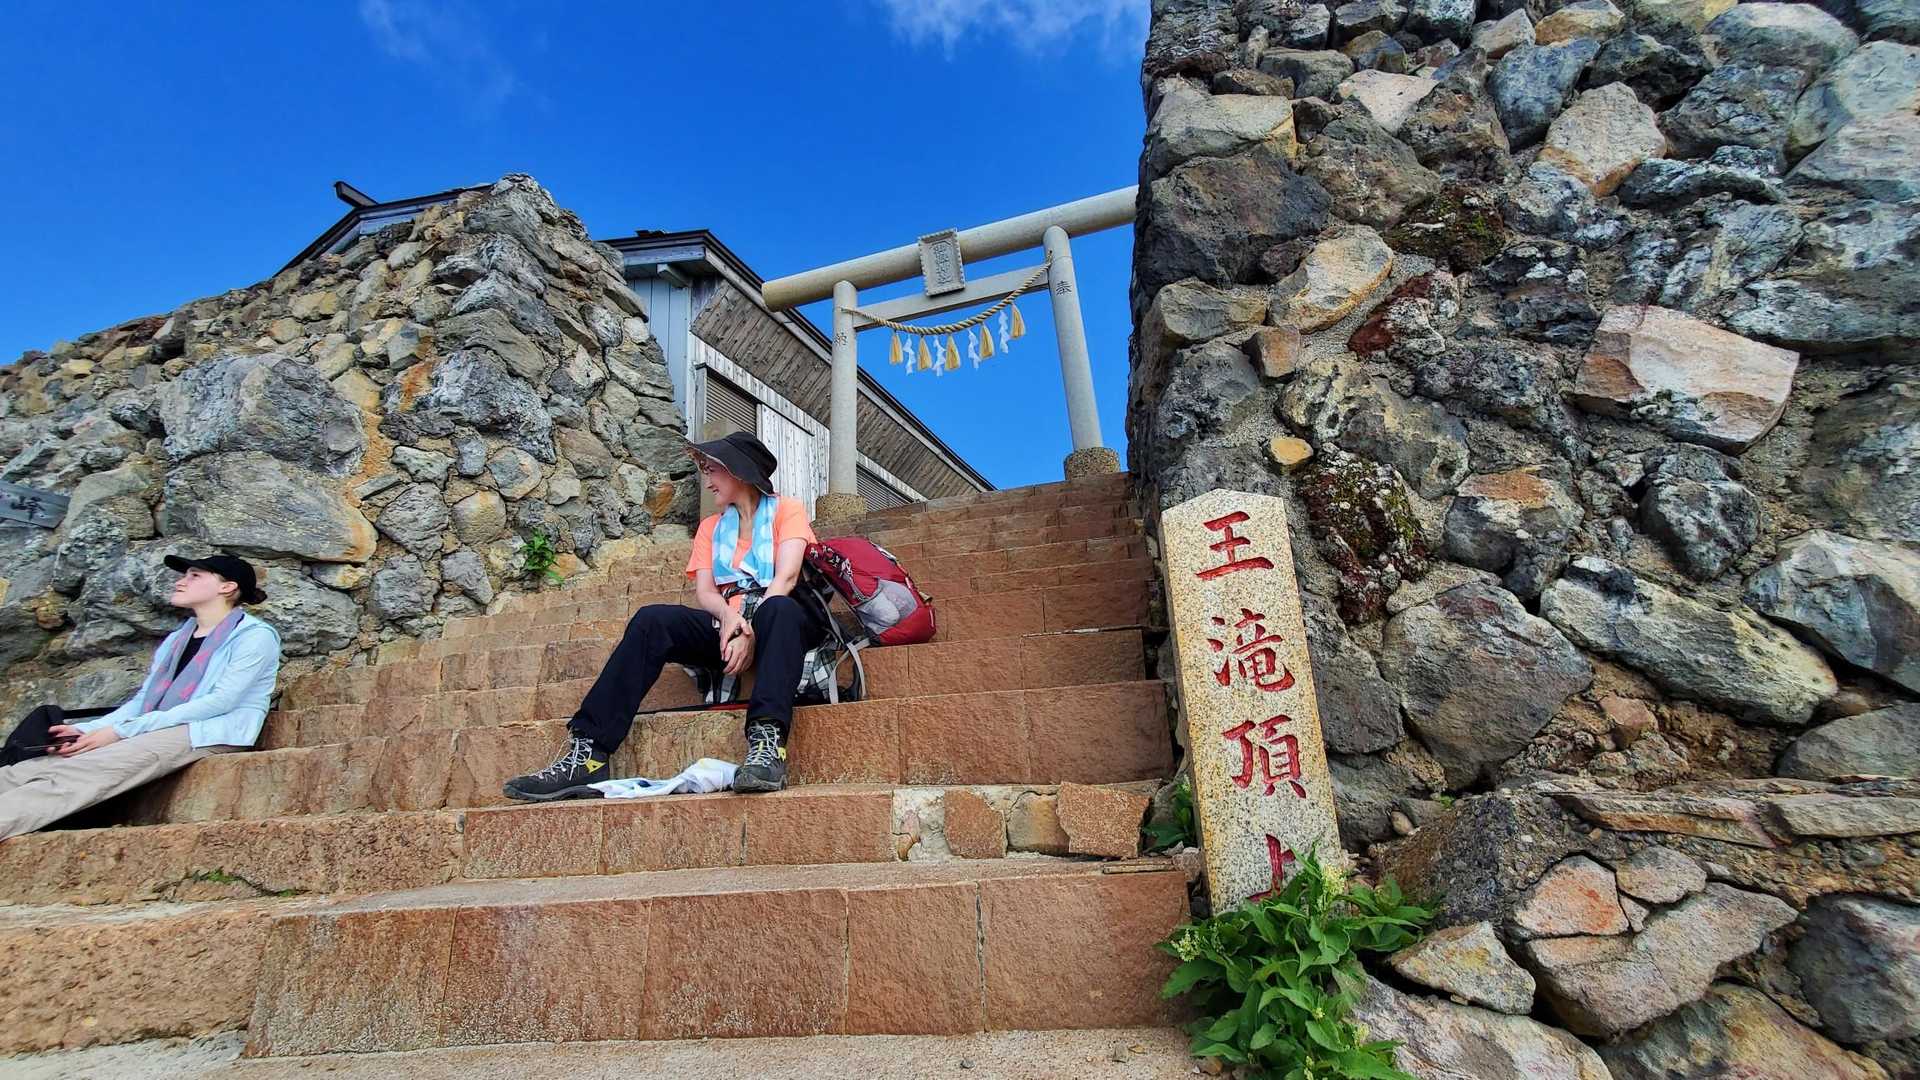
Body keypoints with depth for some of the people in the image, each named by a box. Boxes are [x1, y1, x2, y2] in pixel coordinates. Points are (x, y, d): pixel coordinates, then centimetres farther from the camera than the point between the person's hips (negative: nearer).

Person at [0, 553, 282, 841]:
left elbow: (221, 701, -14)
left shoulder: (255, 635, -3)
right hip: (157, 733, 8)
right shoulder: (176, 640, 24)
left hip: (212, 734, -8)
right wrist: (87, 730, -4)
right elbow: (143, 700, 16)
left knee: (81, 772, -30)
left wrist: (122, 731, -14)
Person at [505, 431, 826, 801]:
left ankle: (768, 742, -52)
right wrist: (729, 617, -16)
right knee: (652, 620, -23)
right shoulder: (711, 527, 23)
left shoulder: (787, 510, 9)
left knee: (779, 610, -39)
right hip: (725, 624, 4)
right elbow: (704, 592, 8)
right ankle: (587, 753, -29)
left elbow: (786, 577, -8)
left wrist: (751, 629, -23)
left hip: (780, 622, -4)